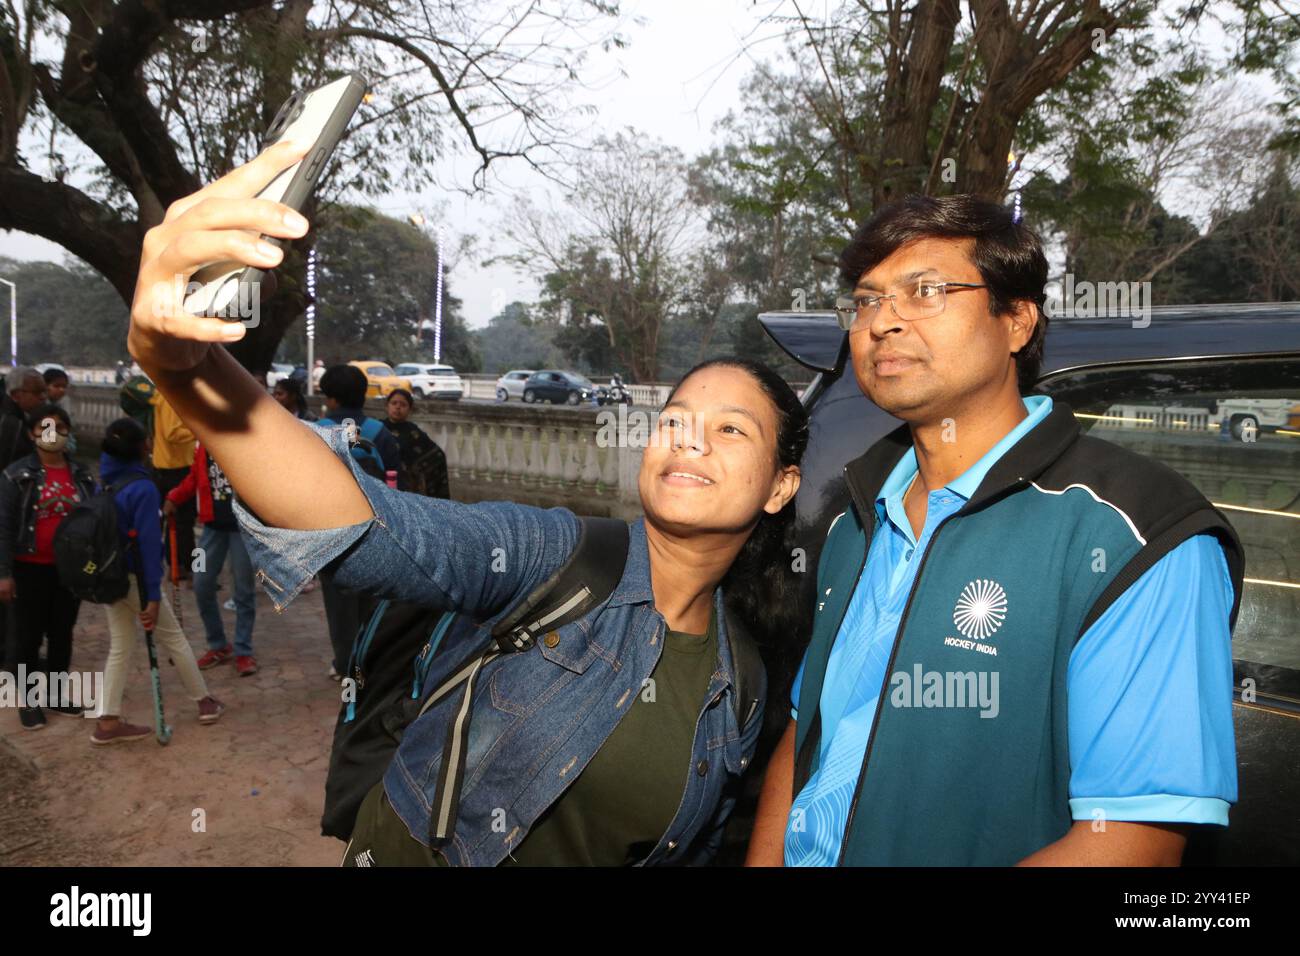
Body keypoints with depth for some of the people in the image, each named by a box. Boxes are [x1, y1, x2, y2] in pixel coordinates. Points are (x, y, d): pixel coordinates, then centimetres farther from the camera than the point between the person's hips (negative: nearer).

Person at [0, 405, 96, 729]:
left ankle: (56, 692, 30)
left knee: (62, 633, 14)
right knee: (29, 636, 6)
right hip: (31, 569, -4)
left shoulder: (82, 475, 4)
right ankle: (28, 699, 21)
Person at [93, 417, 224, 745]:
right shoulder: (142, 488, -21)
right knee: (174, 638, 9)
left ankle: (108, 722, 13)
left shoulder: (104, 483, 3)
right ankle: (205, 702, 22)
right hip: (135, 578, -7)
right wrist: (153, 596, -20)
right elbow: (148, 543, -21)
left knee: (120, 647, 13)